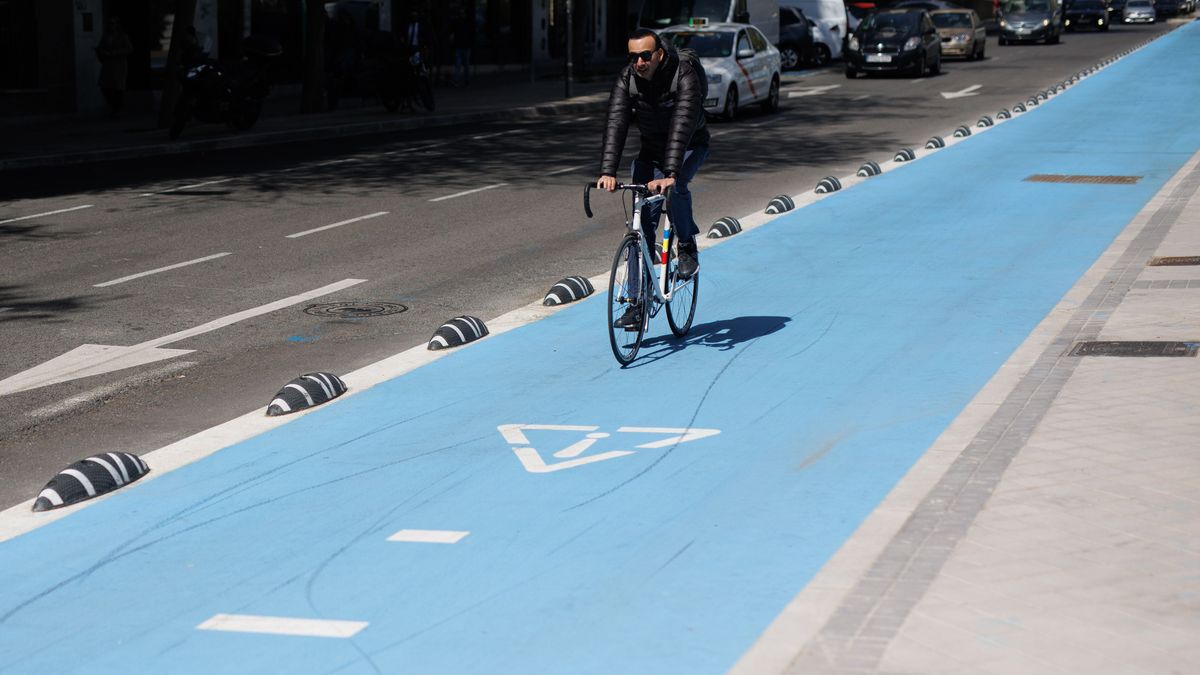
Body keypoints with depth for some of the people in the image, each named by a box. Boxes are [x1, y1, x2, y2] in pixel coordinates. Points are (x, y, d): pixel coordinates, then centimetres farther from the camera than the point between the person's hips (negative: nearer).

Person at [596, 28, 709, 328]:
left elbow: (682, 126, -39)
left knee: (675, 187, -36)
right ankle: (637, 303, -2)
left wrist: (670, 174, -51)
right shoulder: (627, 79, -17)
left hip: (689, 148, -4)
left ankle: (687, 248, -10)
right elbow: (616, 125, -27)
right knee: (642, 224, -5)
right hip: (651, 151, 4)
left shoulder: (685, 76, -29)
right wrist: (608, 171, -40)